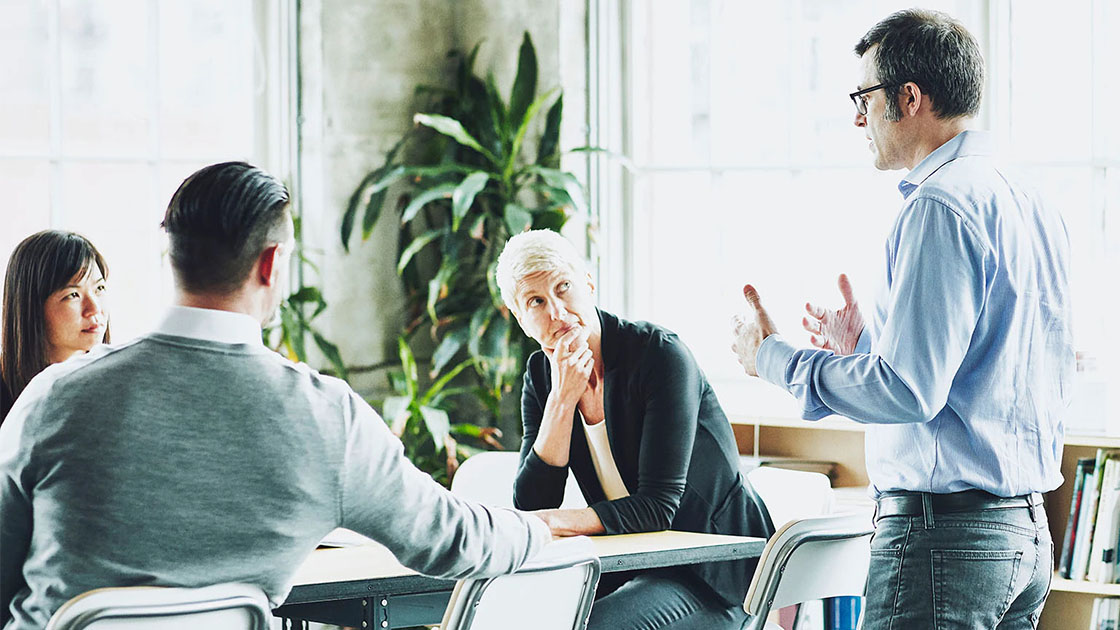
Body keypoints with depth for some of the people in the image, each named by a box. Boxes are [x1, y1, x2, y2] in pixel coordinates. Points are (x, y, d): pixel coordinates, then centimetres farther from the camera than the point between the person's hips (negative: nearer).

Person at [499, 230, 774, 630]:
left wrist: (561, 521, -37)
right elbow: (530, 509, -9)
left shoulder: (660, 355, -17)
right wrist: (562, 399, -18)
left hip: (716, 573, -6)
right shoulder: (541, 374, 2)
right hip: (633, 563, 6)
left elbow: (658, 507, -22)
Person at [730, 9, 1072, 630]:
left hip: (945, 532, -10)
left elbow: (909, 389, -21)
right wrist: (867, 345, 23)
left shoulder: (938, 209, -15)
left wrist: (773, 357, -8)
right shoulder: (1034, 210, 14)